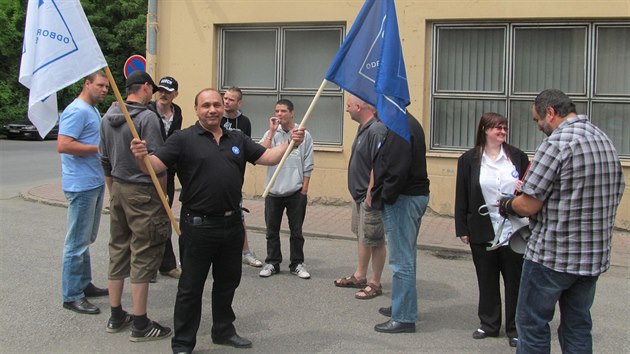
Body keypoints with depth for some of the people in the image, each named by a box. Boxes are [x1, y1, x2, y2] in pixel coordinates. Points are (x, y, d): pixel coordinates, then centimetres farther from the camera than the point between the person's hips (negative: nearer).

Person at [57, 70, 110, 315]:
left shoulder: (92, 111, 16)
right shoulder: (77, 111, -15)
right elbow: (63, 145, -24)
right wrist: (98, 148, -21)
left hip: (95, 183, 10)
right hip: (81, 185, -10)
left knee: (86, 239, 18)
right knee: (78, 241, -4)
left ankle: (84, 284, 29)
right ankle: (71, 296, 3)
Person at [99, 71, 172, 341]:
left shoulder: (108, 117, 8)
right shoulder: (147, 117, -15)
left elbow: (105, 160, 14)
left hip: (118, 190, 8)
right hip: (143, 192, -8)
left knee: (118, 251, 14)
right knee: (143, 257, -1)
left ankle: (116, 317, 24)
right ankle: (140, 325, 6)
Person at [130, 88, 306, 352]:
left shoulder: (237, 139, 11)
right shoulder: (184, 139, -4)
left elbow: (269, 157, 9)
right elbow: (156, 164, -13)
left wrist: (290, 143, -7)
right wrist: (142, 157, -34)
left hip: (232, 224, 5)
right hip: (198, 225, -5)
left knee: (228, 282, 19)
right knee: (191, 287, 5)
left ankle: (224, 331, 38)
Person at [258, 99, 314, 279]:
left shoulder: (304, 135, -2)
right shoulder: (271, 133, 3)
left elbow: (308, 165, 1)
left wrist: (304, 190, -2)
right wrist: (272, 131, -14)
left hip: (295, 191, -2)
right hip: (273, 190, 2)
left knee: (296, 231, 8)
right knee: (272, 230, 9)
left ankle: (297, 264, 19)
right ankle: (272, 262, 21)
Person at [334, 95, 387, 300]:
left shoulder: (376, 131, -22)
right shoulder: (364, 128, 10)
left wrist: (370, 194, -23)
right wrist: (360, 193, 16)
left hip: (370, 197, -10)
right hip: (359, 195, 10)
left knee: (374, 240, 1)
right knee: (362, 237, 19)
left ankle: (375, 283, 13)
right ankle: (360, 276, 32)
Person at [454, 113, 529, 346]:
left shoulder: (517, 156, 3)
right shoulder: (469, 160, 1)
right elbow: (462, 196, 1)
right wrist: (462, 229, -2)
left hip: (514, 232, 0)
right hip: (483, 232, 0)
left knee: (514, 280, 6)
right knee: (487, 280, 12)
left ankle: (515, 329, 17)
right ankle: (489, 324, 26)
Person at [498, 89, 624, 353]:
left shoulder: (557, 143, -17)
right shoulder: (606, 142, 9)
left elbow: (529, 206, -19)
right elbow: (614, 196, 18)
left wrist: (507, 205, 3)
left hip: (551, 255, -8)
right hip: (595, 256, 8)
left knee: (532, 325, 6)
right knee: (578, 327, 16)